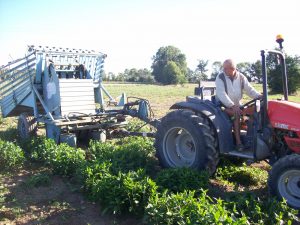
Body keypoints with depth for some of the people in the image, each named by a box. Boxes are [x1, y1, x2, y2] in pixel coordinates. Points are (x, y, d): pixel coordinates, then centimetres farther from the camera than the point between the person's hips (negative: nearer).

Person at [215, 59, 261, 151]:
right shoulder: (220, 77, -11)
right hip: (223, 106, -5)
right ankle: (238, 141, -31)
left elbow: (249, 89, 0)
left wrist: (259, 96, -20)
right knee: (236, 113, -33)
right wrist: (232, 106, -35)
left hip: (237, 105, 5)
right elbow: (221, 94, -23)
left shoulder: (241, 77, 3)